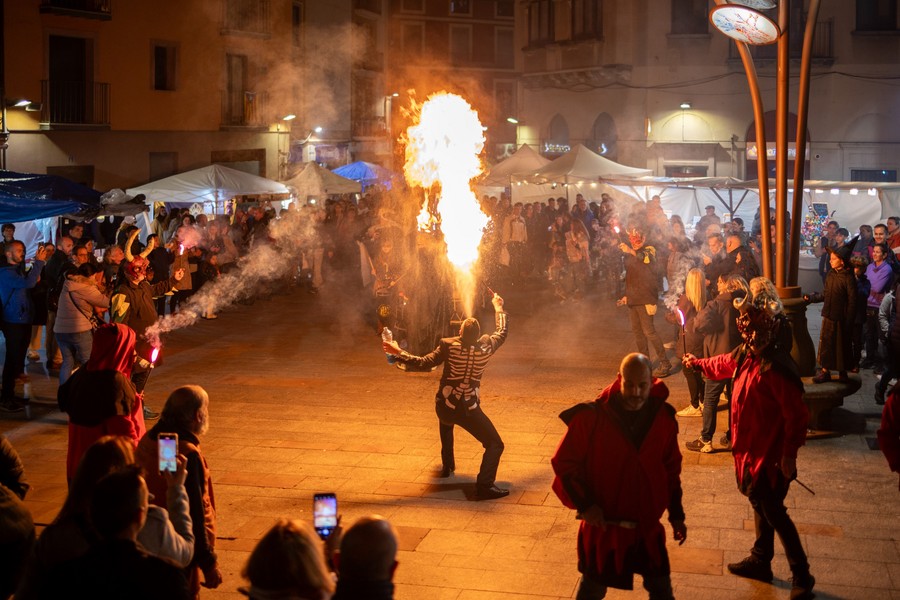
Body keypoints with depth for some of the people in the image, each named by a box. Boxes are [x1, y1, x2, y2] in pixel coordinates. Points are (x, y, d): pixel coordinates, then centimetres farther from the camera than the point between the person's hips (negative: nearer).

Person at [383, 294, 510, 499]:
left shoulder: (449, 346, -11)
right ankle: (484, 485, -18)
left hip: (444, 407, 3)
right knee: (495, 444, 2)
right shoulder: (486, 346, -7)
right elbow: (502, 333, 12)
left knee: (447, 423, 39)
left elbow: (424, 363, -14)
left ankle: (447, 466, 47)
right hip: (469, 410, -2)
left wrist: (399, 352, -7)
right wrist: (498, 307, 26)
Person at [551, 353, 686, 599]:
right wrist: (584, 504, -18)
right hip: (603, 526, -3)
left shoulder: (663, 418, -5)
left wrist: (676, 515, 9)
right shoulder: (591, 417, -18)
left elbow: (671, 470, 7)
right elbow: (564, 463, -11)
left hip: (648, 527, 3)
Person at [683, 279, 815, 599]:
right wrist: (699, 363, 41)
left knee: (772, 511, -1)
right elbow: (724, 364, 24)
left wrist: (789, 454, -24)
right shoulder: (747, 355, -1)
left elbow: (796, 415, -27)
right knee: (760, 504, 22)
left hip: (769, 454, -9)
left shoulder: (775, 368, -29)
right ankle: (760, 561, 39)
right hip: (751, 448, 9)